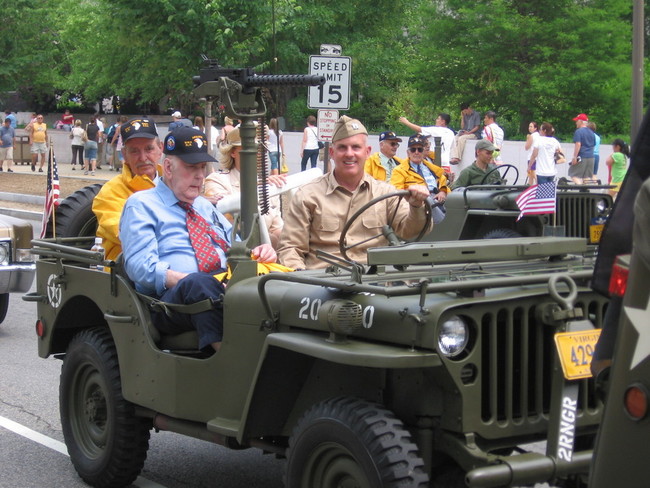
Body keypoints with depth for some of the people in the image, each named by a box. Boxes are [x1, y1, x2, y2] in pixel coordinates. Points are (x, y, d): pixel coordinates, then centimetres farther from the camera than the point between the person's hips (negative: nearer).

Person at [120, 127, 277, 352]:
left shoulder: (206, 207, 32)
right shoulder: (141, 205, 10)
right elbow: (140, 266, -4)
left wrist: (259, 253, 6)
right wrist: (190, 282, -20)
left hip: (225, 289, 6)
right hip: (170, 299, -5)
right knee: (199, 283, -41)